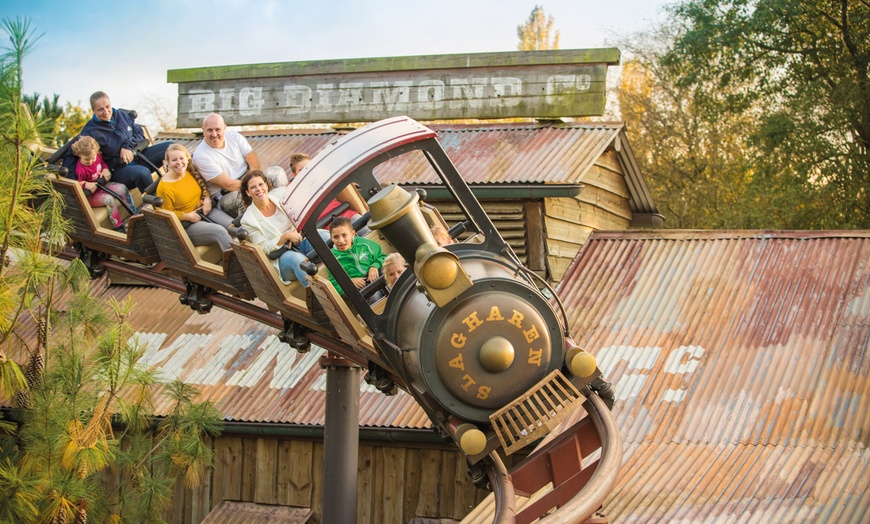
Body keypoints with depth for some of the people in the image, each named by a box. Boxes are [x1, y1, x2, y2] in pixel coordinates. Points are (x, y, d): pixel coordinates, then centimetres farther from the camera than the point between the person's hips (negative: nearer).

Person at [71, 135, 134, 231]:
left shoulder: (97, 155, -4)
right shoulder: (80, 170, -27)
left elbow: (103, 163, 18)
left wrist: (106, 170, -3)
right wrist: (86, 185, -41)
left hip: (103, 185, 8)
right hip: (92, 195, -8)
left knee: (122, 188, -8)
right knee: (109, 199, -32)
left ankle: (134, 214, 1)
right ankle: (117, 226, -30)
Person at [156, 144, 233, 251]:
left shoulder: (192, 171, 2)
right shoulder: (164, 187, -16)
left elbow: (203, 187, 20)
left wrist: (207, 199, 0)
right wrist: (187, 216, -19)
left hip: (204, 211, 6)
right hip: (185, 224, -6)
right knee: (220, 231, -31)